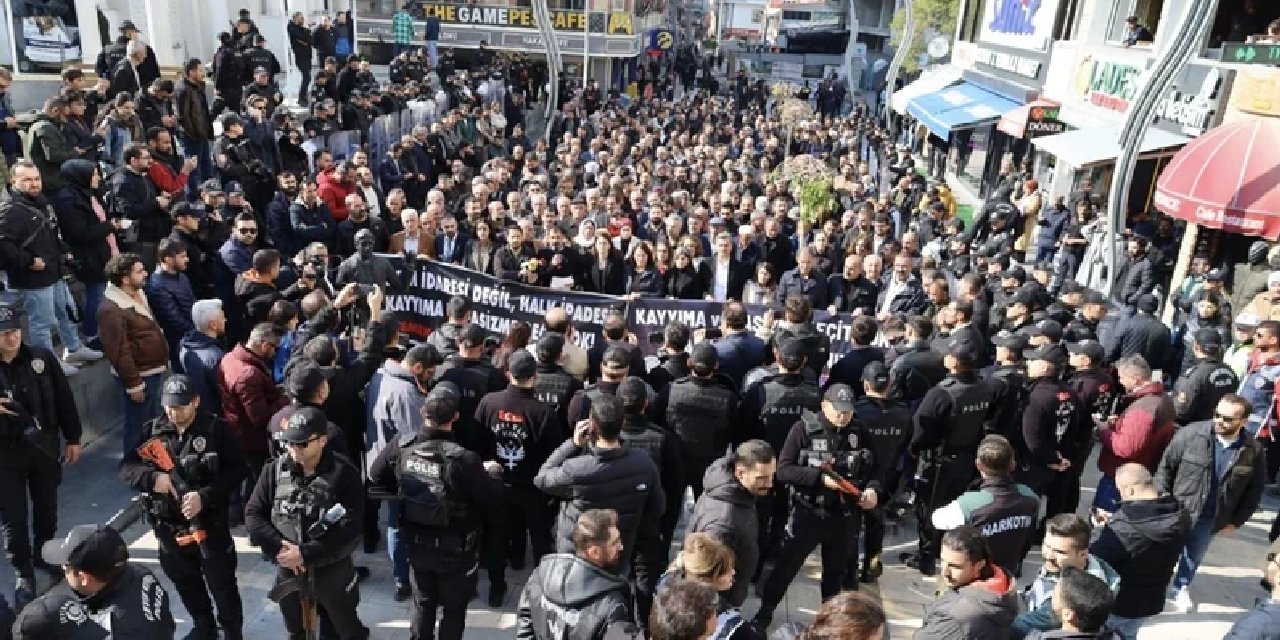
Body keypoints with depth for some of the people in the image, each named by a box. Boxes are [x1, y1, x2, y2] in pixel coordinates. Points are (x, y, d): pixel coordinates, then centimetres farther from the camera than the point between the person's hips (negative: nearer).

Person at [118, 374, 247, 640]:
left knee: (222, 583, 7)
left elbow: (236, 471, -15)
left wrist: (204, 496, -26)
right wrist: (152, 478, -21)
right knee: (186, 583, 22)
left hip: (209, 523, -4)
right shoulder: (152, 431, -1)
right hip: (169, 525, 5)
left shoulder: (216, 429, -12)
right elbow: (126, 468, -1)